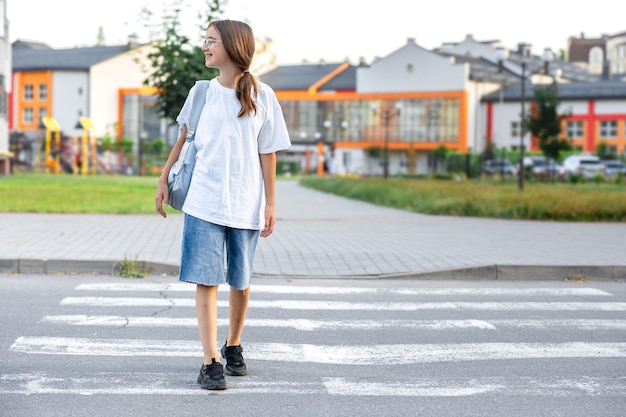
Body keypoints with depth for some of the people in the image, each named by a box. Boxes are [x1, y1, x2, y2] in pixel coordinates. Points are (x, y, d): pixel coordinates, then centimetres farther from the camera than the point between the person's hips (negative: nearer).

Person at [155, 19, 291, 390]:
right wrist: (164, 180, 15)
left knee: (240, 282, 11)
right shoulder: (202, 92, 4)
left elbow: (268, 154, 0)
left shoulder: (262, 96, -1)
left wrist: (270, 204, -1)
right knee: (206, 279, -7)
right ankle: (211, 362, -4)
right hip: (203, 202, 1)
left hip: (246, 205, 0)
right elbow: (183, 138, 17)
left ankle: (234, 347, 32)